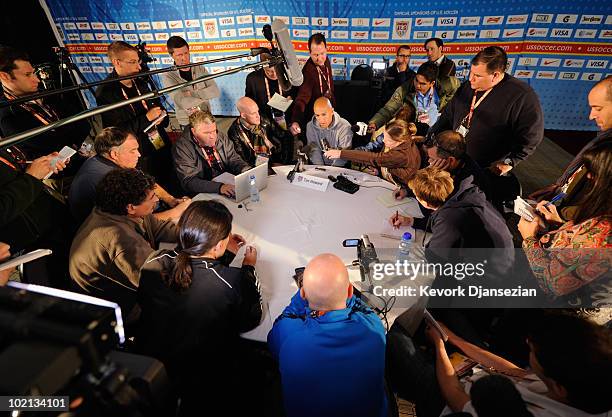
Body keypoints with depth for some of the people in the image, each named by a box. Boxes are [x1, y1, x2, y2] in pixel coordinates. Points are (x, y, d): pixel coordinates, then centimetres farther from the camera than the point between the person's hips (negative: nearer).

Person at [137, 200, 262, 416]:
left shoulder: (154, 263, -21)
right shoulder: (233, 282, -35)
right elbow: (249, 321, -12)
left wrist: (227, 254, 4)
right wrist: (249, 267, -5)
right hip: (206, 380, -4)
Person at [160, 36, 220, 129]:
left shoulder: (200, 68, -2)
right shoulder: (168, 76, -14)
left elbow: (215, 91, -14)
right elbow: (183, 102, -28)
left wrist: (192, 94, -23)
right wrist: (205, 95, -16)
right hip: (187, 123, -3)